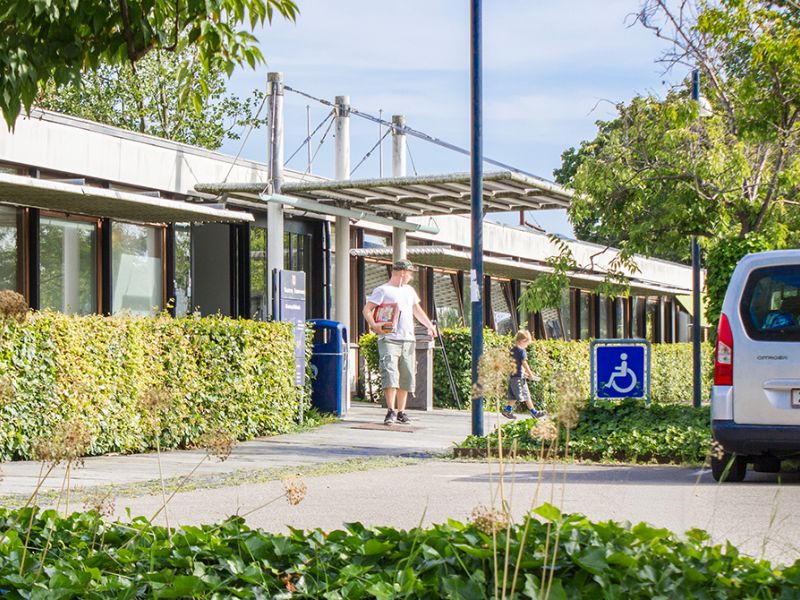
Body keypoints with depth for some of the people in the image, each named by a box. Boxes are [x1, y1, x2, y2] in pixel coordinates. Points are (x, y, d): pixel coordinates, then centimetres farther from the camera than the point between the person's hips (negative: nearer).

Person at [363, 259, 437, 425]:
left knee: (406, 376, 5)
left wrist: (429, 325, 21)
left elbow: (417, 310, 33)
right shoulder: (383, 290, 0)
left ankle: (401, 411, 13)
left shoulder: (409, 290, 22)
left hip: (408, 340, 7)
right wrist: (375, 326, -21)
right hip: (389, 339, -7)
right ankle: (391, 411, -21)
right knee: (390, 373, -18)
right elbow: (367, 310, -5)